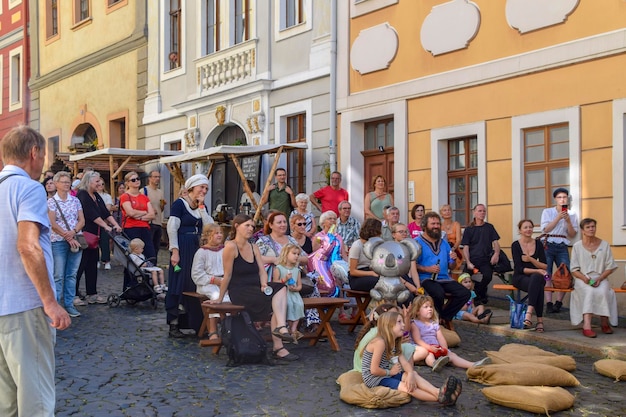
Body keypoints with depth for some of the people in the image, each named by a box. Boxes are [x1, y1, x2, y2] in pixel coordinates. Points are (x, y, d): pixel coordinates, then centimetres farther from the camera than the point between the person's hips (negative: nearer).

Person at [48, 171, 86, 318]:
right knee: (59, 275, -5)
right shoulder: (51, 201, -2)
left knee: (72, 274, 7)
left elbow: (82, 220, 6)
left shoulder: (75, 200, 10)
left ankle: (69, 304, 13)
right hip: (58, 241, -4)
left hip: (76, 241, 4)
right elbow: (53, 224, -9)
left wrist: (73, 232, -13)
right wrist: (68, 237, -14)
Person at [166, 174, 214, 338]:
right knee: (179, 285, -3)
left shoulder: (202, 206, 13)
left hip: (198, 249, 6)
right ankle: (174, 325, 4)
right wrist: (174, 251, -18)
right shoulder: (179, 204, -6)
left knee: (197, 285, 7)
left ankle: (197, 323, 16)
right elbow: (172, 229, -11)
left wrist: (201, 206, -5)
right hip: (183, 249, -6)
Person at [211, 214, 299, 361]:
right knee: (277, 303, -23)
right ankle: (278, 348, -26)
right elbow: (228, 275, -8)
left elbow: (262, 271, 8)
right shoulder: (231, 246, -8)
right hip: (239, 292, -7)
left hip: (255, 289, 7)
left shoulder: (254, 248, 17)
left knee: (281, 288, -23)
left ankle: (280, 327, -36)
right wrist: (220, 299, -5)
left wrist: (264, 285, -12)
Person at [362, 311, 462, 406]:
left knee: (414, 374, -11)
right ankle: (440, 398, -33)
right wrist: (391, 372, -9)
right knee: (406, 387, -24)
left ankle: (438, 392, -31)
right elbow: (374, 370, -24)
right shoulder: (380, 342, -22)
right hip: (374, 378, -9)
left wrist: (410, 374, -24)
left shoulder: (394, 343, 9)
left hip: (386, 374, 9)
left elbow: (405, 363, -3)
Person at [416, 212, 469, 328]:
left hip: (444, 278, 7)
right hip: (426, 278, -6)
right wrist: (427, 269, -22)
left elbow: (450, 266, 21)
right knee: (439, 293, -36)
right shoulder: (418, 242, 0)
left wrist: (453, 259, 0)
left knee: (465, 293, -14)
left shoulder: (444, 243, 21)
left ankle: (445, 317, 3)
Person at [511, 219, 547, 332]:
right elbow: (519, 268, -10)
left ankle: (529, 314, -43)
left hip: (536, 276, 2)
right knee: (537, 286, -35)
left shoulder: (538, 243, 6)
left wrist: (531, 259, -13)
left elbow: (545, 266, 3)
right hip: (520, 277, -2)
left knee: (535, 278, -36)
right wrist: (537, 270, -22)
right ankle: (540, 320, -39)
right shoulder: (516, 245, -3)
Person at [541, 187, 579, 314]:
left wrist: (568, 221, -10)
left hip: (562, 248, 2)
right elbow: (545, 229, -7)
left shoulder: (572, 215, 10)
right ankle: (549, 304, -9)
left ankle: (558, 303, 5)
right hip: (548, 245, -2)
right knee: (547, 275, -8)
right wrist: (558, 218, -15)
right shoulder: (547, 212, 4)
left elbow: (572, 235, 5)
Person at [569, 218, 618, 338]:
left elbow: (610, 267, 6)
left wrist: (600, 278, -11)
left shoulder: (604, 245, 9)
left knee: (603, 292, -32)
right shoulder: (577, 246, 6)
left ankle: (604, 323, -19)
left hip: (601, 279, 1)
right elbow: (574, 269, 4)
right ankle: (587, 325, -42)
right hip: (582, 279, -1)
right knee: (589, 291, -34)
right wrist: (584, 278, -15)